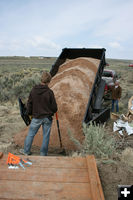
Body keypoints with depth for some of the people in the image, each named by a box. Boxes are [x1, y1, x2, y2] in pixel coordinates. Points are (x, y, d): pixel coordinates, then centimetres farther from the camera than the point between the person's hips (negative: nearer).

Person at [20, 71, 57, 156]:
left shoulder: (34, 90, -6)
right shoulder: (49, 92, -15)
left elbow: (29, 104, 3)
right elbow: (54, 107, -9)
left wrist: (30, 113, 18)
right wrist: (51, 112, 13)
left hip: (36, 117, 2)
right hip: (47, 118, -2)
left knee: (31, 134, 17)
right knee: (46, 136, 11)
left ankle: (26, 151, 31)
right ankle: (43, 154, 23)